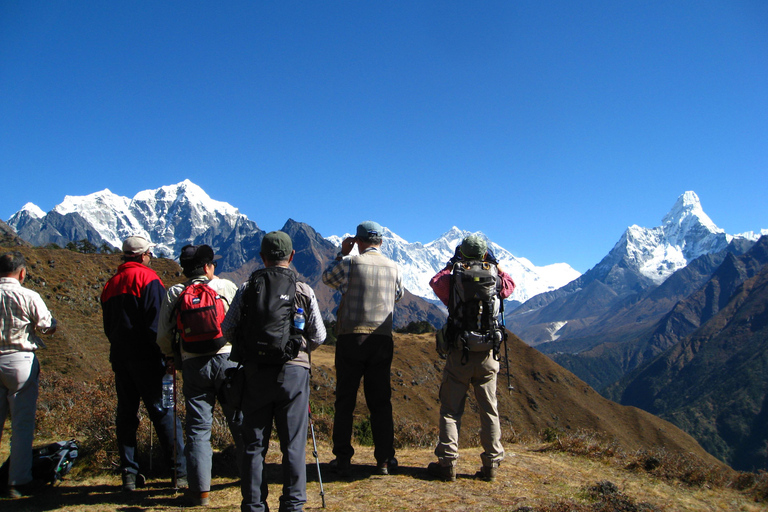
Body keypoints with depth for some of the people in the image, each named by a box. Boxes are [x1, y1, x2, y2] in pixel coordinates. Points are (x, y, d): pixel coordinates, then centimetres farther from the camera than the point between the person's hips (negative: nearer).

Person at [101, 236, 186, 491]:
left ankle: (129, 473, 11)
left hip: (119, 356, 7)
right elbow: (157, 321, -14)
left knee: (126, 413, 10)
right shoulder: (147, 278, -7)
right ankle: (181, 472, -1)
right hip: (145, 356, -6)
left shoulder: (111, 284, 16)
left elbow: (108, 325, 20)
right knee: (163, 412, -4)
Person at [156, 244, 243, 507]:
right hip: (228, 359, -1)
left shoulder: (174, 293, 6)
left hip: (193, 365, 1)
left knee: (198, 428, 7)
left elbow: (163, 336, 5)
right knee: (240, 422, 11)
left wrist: (171, 357, 24)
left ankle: (200, 490, 8)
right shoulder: (227, 286, 3)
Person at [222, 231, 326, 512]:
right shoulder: (304, 291, -1)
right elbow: (319, 336, 1)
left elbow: (227, 329, 1)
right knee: (293, 444, 7)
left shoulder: (247, 289, -1)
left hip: (256, 372, 1)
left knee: (254, 443, 10)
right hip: (294, 371, 0)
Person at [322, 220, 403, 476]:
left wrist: (342, 253, 21)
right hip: (382, 339, 3)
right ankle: (385, 460, 11)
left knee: (345, 400, 6)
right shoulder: (394, 267, 5)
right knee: (380, 401, 9)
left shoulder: (350, 262, -4)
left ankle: (343, 460, 8)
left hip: (351, 337, -2)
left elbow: (327, 278, 14)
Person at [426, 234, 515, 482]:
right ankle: (491, 464, 16)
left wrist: (452, 263, 20)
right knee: (489, 410, 10)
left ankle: (447, 463, 6)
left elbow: (435, 281, 16)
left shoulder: (453, 281, -7)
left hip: (459, 355, -2)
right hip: (487, 356, 2)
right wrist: (495, 264, 22)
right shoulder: (494, 281, -2)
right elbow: (510, 285, 22)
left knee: (451, 410, 6)